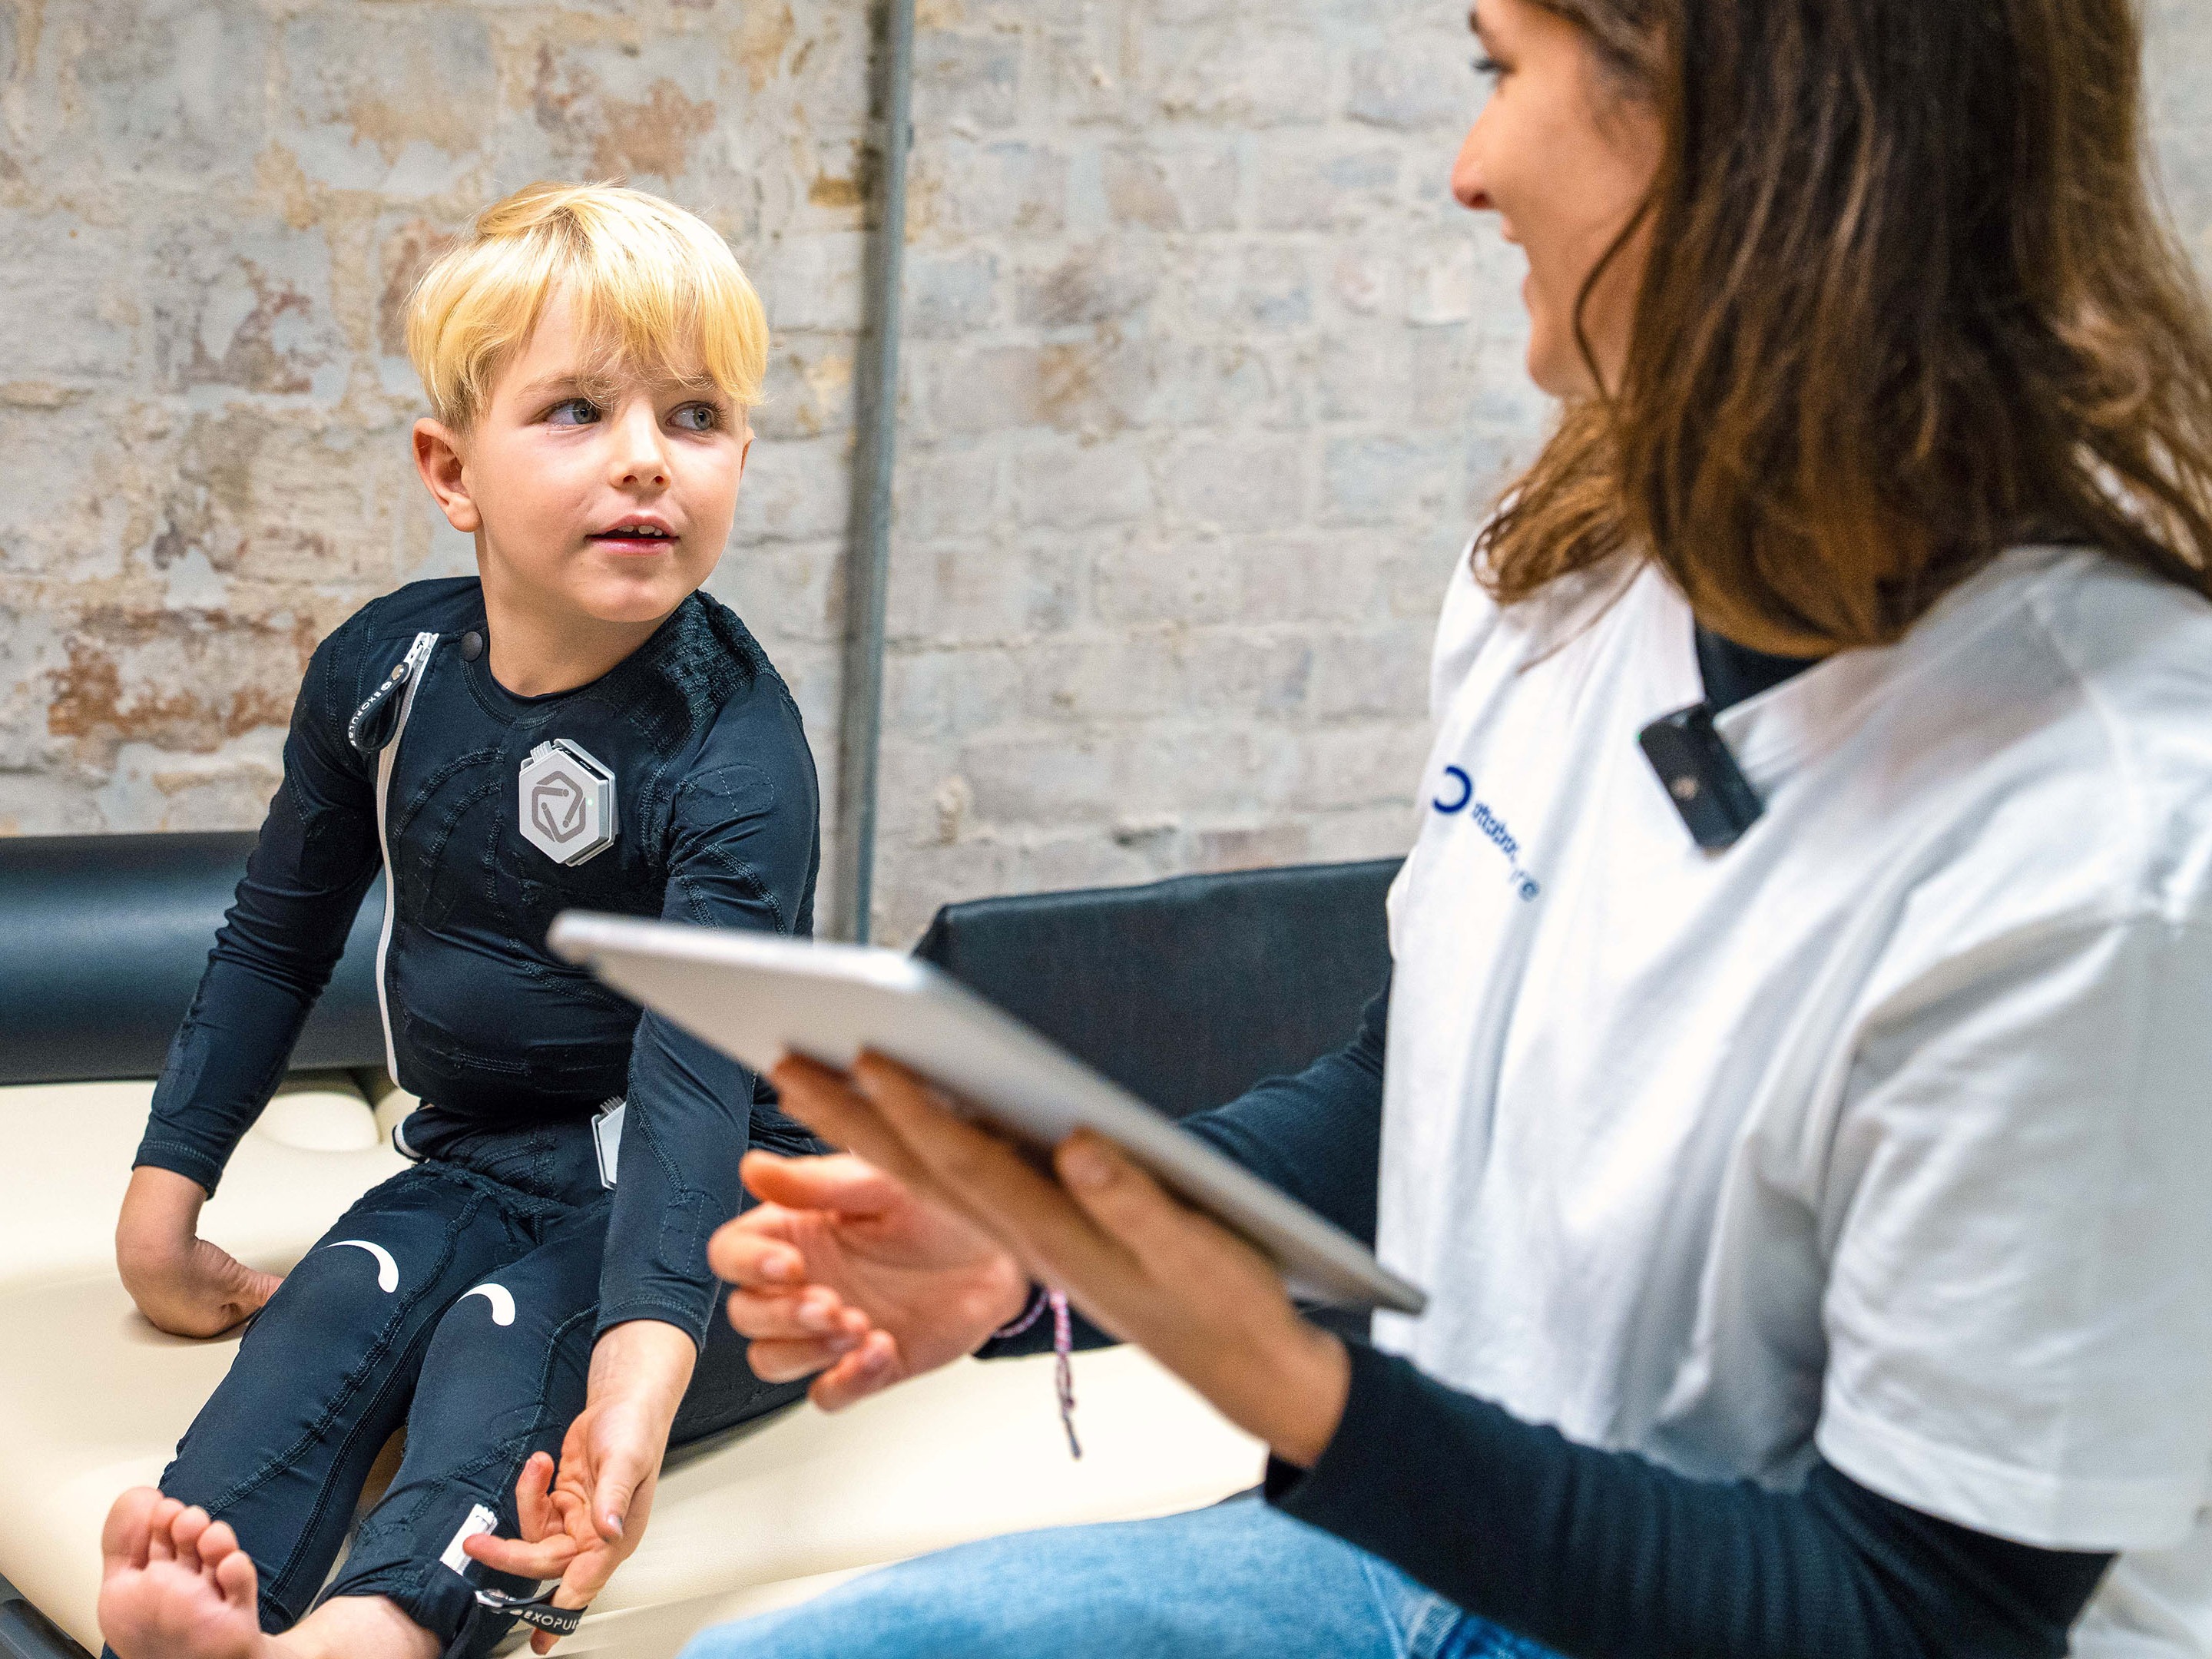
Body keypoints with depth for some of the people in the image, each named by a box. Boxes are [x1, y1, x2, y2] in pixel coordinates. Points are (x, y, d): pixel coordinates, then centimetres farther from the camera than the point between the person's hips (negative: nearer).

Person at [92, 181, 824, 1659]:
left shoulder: (731, 748, -19)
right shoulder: (383, 669, -2)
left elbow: (698, 1063, -32)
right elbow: (279, 940, 13)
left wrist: (647, 1356, -47)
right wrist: (166, 1193, 9)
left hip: (703, 1202, -5)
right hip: (476, 1163, 5)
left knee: (515, 1334, -31)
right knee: (338, 1303, -24)